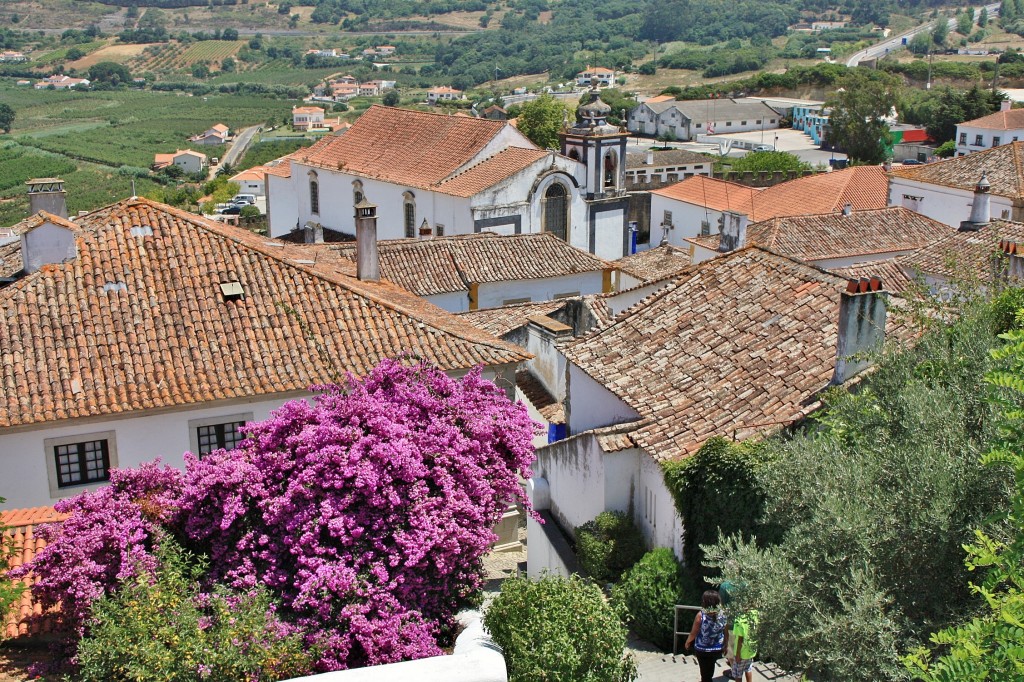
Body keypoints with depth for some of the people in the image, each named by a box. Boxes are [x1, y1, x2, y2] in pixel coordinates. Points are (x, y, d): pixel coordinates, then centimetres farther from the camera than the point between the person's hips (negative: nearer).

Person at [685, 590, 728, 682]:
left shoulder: (700, 615, -22)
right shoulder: (723, 614, -13)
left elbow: (694, 633, -12)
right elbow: (725, 632, -2)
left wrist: (688, 642, 7)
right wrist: (725, 645, 15)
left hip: (703, 649, -3)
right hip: (718, 649, 3)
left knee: (706, 673, 15)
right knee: (709, 670, 27)